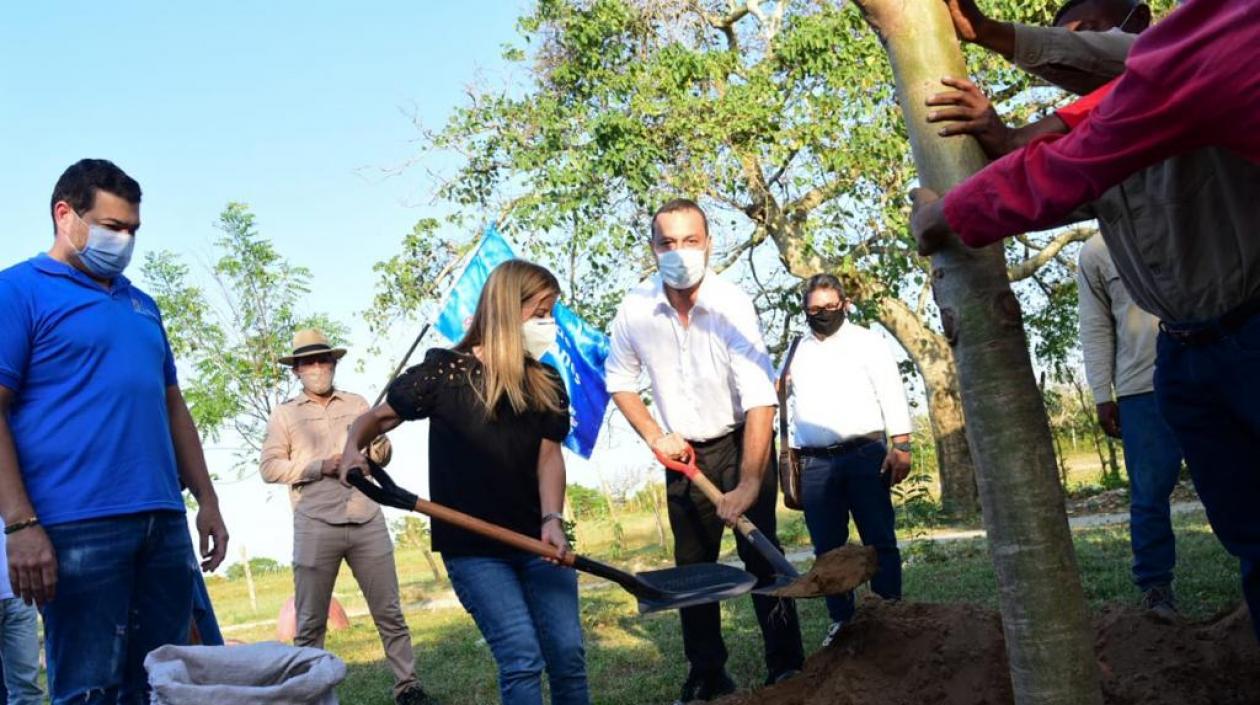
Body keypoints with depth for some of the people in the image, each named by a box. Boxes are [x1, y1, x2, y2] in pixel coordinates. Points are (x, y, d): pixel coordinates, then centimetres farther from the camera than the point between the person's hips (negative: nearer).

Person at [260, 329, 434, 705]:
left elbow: (381, 459, 15)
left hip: (367, 520, 2)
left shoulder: (357, 403, 15)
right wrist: (318, 467, -13)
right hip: (316, 526, -2)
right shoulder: (284, 414, 8)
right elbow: (269, 467, -1)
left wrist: (381, 441, -9)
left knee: (390, 612, 5)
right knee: (310, 622, 4)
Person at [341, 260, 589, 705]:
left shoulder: (547, 384, 4)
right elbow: (376, 418, 3)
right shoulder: (443, 372, -7)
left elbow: (550, 454, -2)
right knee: (522, 658, -13)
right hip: (472, 547, -4)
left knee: (568, 654, 1)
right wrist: (353, 450, -18)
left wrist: (552, 519, -19)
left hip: (536, 539, 4)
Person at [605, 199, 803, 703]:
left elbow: (760, 400, -29)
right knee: (692, 565, 10)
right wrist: (654, 436, -7)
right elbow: (619, 379, 5)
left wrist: (749, 482, -34)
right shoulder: (635, 309, -12)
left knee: (760, 554, -7)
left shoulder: (731, 306, -24)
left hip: (741, 443, -4)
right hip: (683, 453, 4)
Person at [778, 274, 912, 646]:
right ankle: (841, 619, 16)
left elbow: (892, 395, -1)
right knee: (827, 546, 7)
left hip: (864, 454, -3)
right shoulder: (795, 351, 16)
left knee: (879, 539, -1)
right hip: (815, 463, 4)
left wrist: (900, 446, -10)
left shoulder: (867, 343, 6)